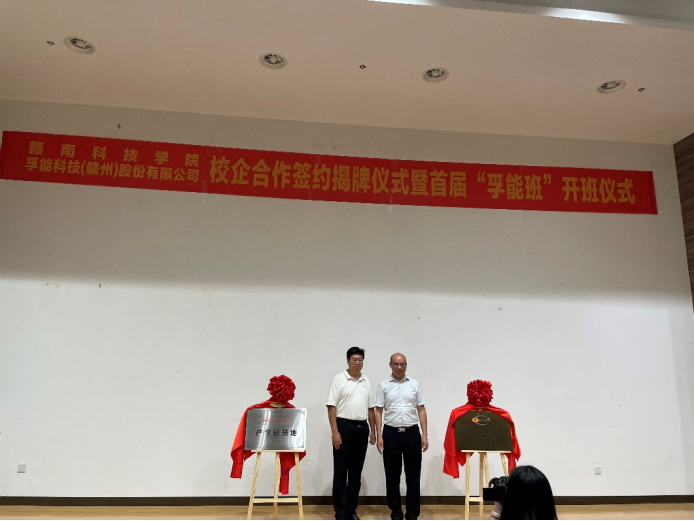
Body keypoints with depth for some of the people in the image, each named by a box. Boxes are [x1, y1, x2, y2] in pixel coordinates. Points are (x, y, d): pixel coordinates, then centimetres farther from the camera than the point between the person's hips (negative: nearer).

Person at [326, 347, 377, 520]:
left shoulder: (366, 382, 11)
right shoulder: (339, 379, -6)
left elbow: (370, 408, 16)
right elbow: (332, 407, -10)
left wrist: (372, 430, 11)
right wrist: (335, 432, -16)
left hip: (362, 428, 5)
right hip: (344, 427, -5)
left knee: (356, 472, 11)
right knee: (340, 473, 0)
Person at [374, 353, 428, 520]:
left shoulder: (414, 384, 4)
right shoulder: (383, 385, 0)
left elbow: (421, 410, 5)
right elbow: (378, 412, 0)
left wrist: (424, 434, -2)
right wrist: (379, 436, -7)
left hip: (412, 433, 1)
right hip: (391, 434, -1)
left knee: (413, 475, 6)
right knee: (392, 476, 7)